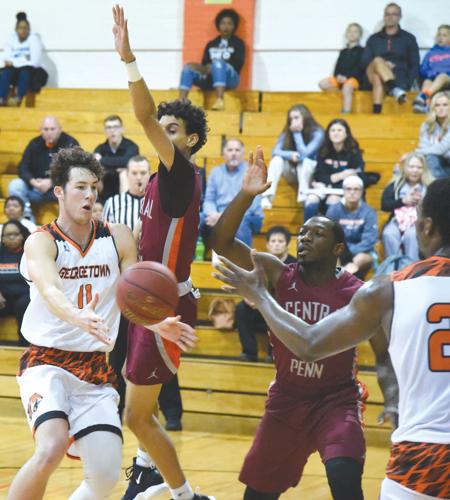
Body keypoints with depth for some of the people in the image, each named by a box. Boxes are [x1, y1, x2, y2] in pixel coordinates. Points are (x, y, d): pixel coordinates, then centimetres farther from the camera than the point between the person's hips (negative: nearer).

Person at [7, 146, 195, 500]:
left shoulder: (118, 238, 4)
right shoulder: (41, 242, -9)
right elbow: (50, 290, -29)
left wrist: (159, 323, -26)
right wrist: (77, 317, -51)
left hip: (95, 368, 4)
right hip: (47, 362, -4)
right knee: (51, 449, -29)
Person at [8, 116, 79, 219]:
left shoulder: (70, 143, -7)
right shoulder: (34, 144, 5)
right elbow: (22, 168, 3)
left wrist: (51, 182, -25)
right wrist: (33, 182, -19)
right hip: (36, 187, 4)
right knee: (15, 185, -19)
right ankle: (26, 218, -16)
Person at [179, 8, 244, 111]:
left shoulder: (238, 43, 10)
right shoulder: (211, 45, 22)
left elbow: (238, 63, -4)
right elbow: (204, 64, 13)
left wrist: (211, 67, -13)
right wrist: (205, 69, -13)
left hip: (230, 78, -4)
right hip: (210, 79, 4)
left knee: (217, 63, -36)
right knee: (188, 67, -18)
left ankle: (219, 100, -54)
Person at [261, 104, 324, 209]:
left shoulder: (317, 133, -15)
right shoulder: (287, 132, -5)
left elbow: (304, 154, -26)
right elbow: (275, 152, -15)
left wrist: (297, 133, -24)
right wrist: (291, 155, -32)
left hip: (311, 173, -3)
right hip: (292, 173, 3)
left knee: (305, 161, -36)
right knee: (277, 159, -27)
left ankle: (303, 197, -37)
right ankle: (267, 196, -42)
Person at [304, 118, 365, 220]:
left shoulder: (354, 152, -3)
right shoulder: (324, 151, 5)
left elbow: (357, 177, -12)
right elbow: (318, 176, 1)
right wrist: (339, 176, -13)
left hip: (344, 189, -3)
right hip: (325, 187, 3)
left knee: (332, 201, -35)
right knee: (311, 201, -28)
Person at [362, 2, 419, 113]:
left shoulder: (409, 38, 14)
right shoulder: (374, 39, 19)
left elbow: (415, 65, 10)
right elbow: (365, 62, 10)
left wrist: (407, 84, -9)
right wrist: (383, 65, -11)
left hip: (399, 78, -1)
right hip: (375, 75, 1)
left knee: (378, 81, -37)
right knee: (378, 60, -35)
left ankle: (377, 112, -55)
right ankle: (395, 90, -56)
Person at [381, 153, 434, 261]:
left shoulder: (430, 186, 9)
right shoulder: (395, 185, 13)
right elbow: (384, 205, 4)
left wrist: (423, 201, -14)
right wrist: (403, 201, -7)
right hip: (398, 219, 2)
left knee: (411, 235, -37)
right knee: (388, 234, -32)